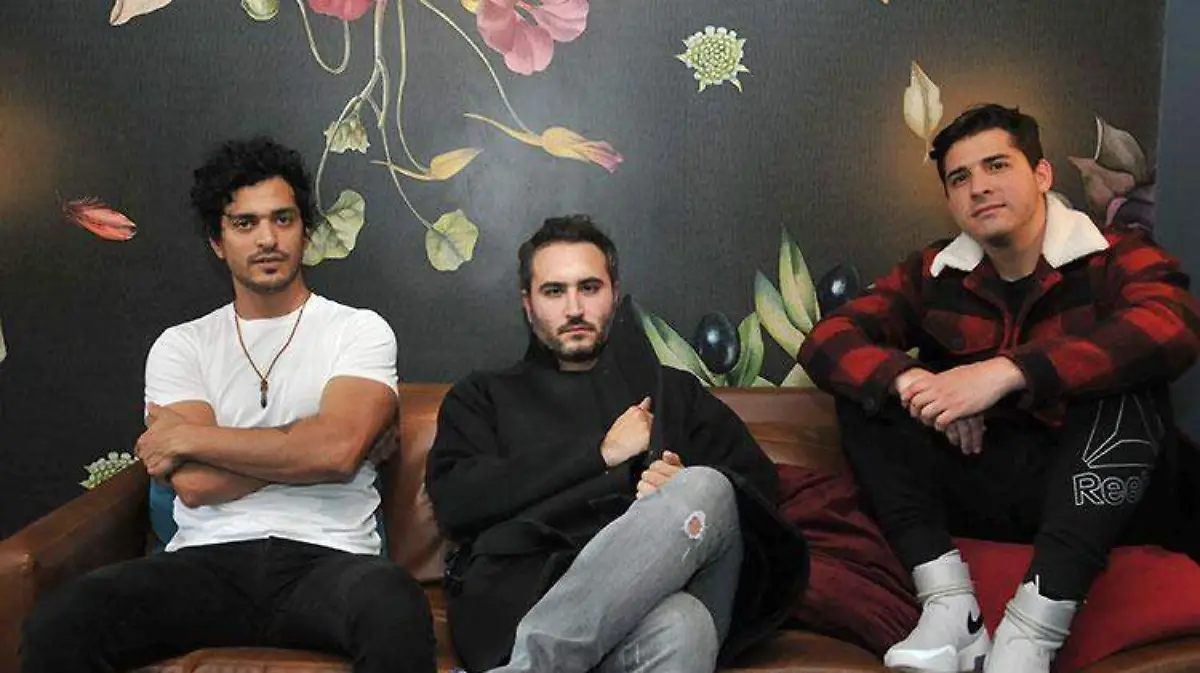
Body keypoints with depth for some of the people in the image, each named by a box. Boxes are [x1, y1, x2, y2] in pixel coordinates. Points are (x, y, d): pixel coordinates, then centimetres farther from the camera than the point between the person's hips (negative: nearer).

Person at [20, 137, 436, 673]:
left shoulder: (360, 330, 8)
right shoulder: (181, 346, 14)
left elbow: (337, 448, -12)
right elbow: (195, 485, 0)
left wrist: (188, 436, -2)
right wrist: (306, 446, -2)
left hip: (326, 558, -2)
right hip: (207, 562, 2)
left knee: (396, 610, -37)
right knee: (56, 624, -26)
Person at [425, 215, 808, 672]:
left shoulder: (672, 390, 29)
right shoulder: (482, 397, 24)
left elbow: (759, 484, 19)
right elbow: (454, 503, 5)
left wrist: (687, 494, -6)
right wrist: (601, 453, 2)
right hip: (524, 596, -3)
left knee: (706, 490, -35)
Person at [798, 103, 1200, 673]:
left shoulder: (1116, 259, -4)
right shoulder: (933, 275, 6)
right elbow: (826, 341, -4)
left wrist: (1005, 372, -35)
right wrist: (910, 380, -25)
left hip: (1094, 494, -3)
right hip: (978, 489, 4)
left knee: (1123, 392, -28)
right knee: (870, 388, -10)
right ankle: (949, 606, -26)